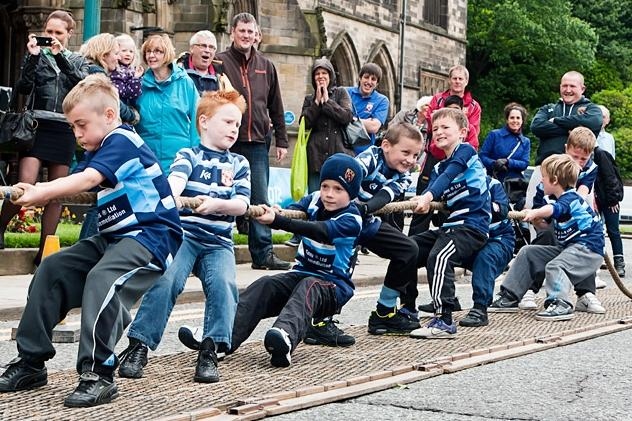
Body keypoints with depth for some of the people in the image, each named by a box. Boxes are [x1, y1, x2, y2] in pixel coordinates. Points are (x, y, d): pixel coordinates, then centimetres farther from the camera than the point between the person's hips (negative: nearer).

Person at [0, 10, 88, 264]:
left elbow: (82, 83, -7)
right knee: (24, 186, -17)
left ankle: (44, 252, 7)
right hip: (36, 126, -2)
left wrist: (60, 56, -15)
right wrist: (33, 57, -14)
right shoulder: (37, 55, 9)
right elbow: (23, 87, -4)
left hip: (63, 129, 2)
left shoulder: (77, 60, 14)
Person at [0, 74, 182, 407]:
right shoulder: (105, 148, 15)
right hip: (115, 237, 10)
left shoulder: (121, 141, -14)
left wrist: (40, 192, -33)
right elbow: (87, 188, 6)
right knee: (52, 269, 3)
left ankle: (98, 374, -27)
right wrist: (39, 192, -9)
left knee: (102, 279, -33)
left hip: (152, 235, -10)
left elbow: (86, 180, -28)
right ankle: (31, 361, 7)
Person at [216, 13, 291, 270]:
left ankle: (263, 253, 10)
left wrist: (281, 140, 13)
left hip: (257, 144, 3)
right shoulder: (220, 62, 1)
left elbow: (276, 107, 16)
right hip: (227, 143, -3)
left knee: (261, 201, 5)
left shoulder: (266, 66, 13)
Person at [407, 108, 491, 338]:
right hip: (450, 225, 9)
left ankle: (443, 321, -33)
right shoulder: (438, 167, 18)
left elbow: (448, 176, -20)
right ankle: (407, 309, 22)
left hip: (472, 225, -9)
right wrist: (419, 202, -23)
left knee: (438, 257, -32)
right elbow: (430, 193, 1)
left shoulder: (465, 150, -3)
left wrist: (429, 196, -35)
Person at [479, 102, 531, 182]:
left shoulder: (526, 142, 14)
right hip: (494, 180, -3)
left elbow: (525, 164, 3)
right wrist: (494, 163, -20)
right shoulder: (494, 135, 6)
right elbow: (482, 156, 0)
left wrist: (507, 162, -15)